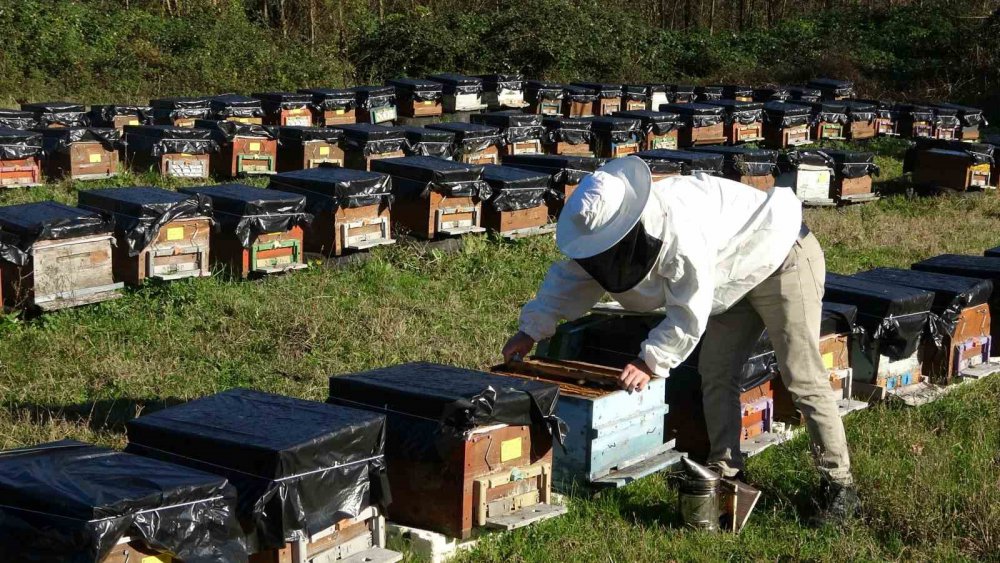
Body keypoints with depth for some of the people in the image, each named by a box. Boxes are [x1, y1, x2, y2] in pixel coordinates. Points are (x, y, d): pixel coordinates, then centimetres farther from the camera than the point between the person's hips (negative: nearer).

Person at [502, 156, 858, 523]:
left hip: (784, 259, -9)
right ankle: (726, 473, 12)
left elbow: (690, 313, -32)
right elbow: (570, 277, 2)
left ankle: (839, 486, -2)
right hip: (739, 277, 9)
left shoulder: (680, 229, -39)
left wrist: (651, 361, -26)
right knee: (715, 373, 4)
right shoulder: (610, 230, -10)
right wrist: (531, 331, -3)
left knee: (802, 378, -9)